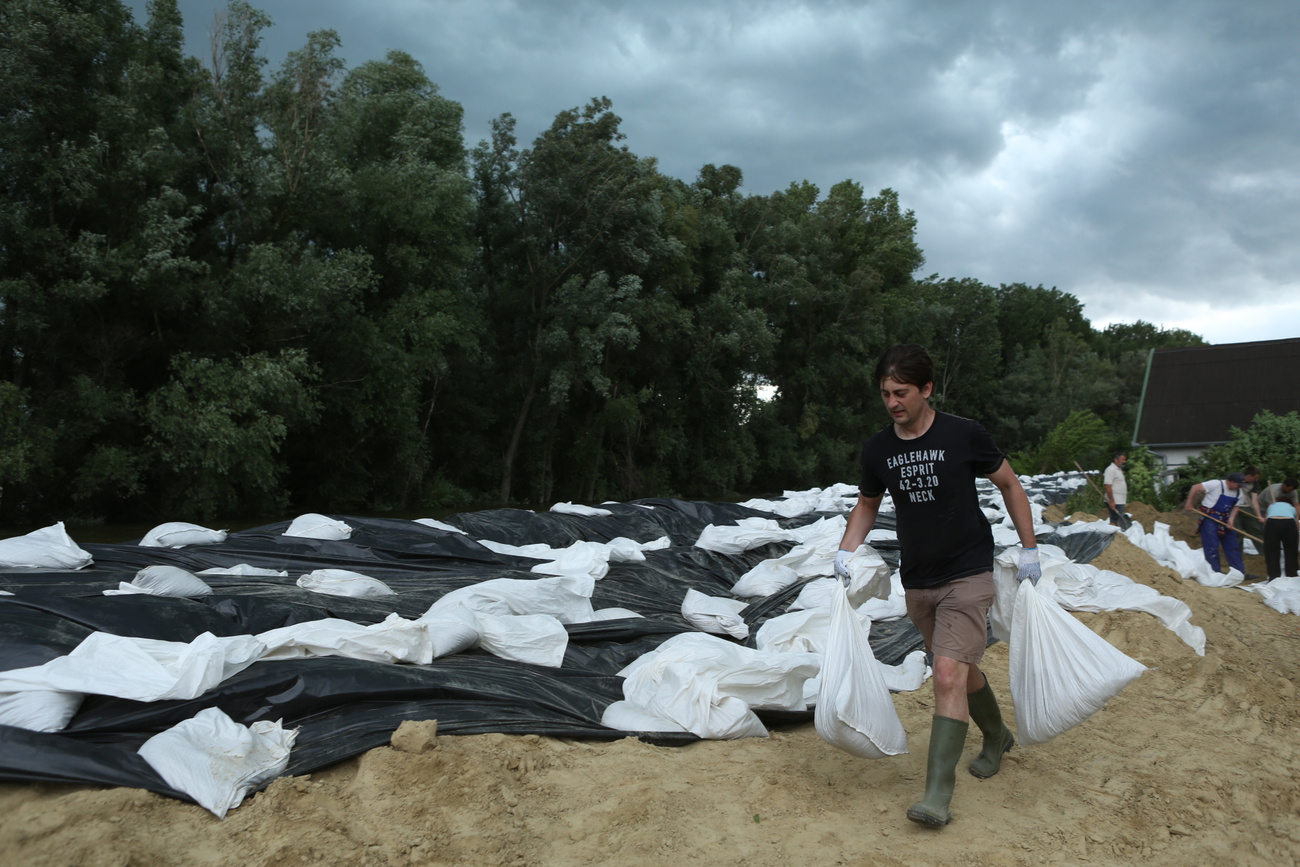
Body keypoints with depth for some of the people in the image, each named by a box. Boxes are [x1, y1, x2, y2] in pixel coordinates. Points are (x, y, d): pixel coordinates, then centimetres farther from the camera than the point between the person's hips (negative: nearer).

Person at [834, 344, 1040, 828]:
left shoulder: (964, 436, -12)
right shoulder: (877, 449, -2)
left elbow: (1009, 485, 2)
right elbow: (867, 504, 14)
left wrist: (1029, 548, 2)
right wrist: (847, 550, -1)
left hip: (968, 576, -5)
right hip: (917, 583, 5)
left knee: (948, 674, -16)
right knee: (963, 670, 19)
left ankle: (939, 792, -10)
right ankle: (997, 737, 46)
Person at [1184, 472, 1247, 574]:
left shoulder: (1238, 492, 3)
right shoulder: (1216, 484, -18)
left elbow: (1236, 506, 8)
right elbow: (1196, 487, -16)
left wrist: (1231, 519, -9)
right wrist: (1189, 503, -13)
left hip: (1224, 520, 7)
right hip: (1210, 518, -7)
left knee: (1233, 546, 7)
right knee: (1212, 547, -6)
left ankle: (1240, 573, 14)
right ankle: (1216, 573, 1)